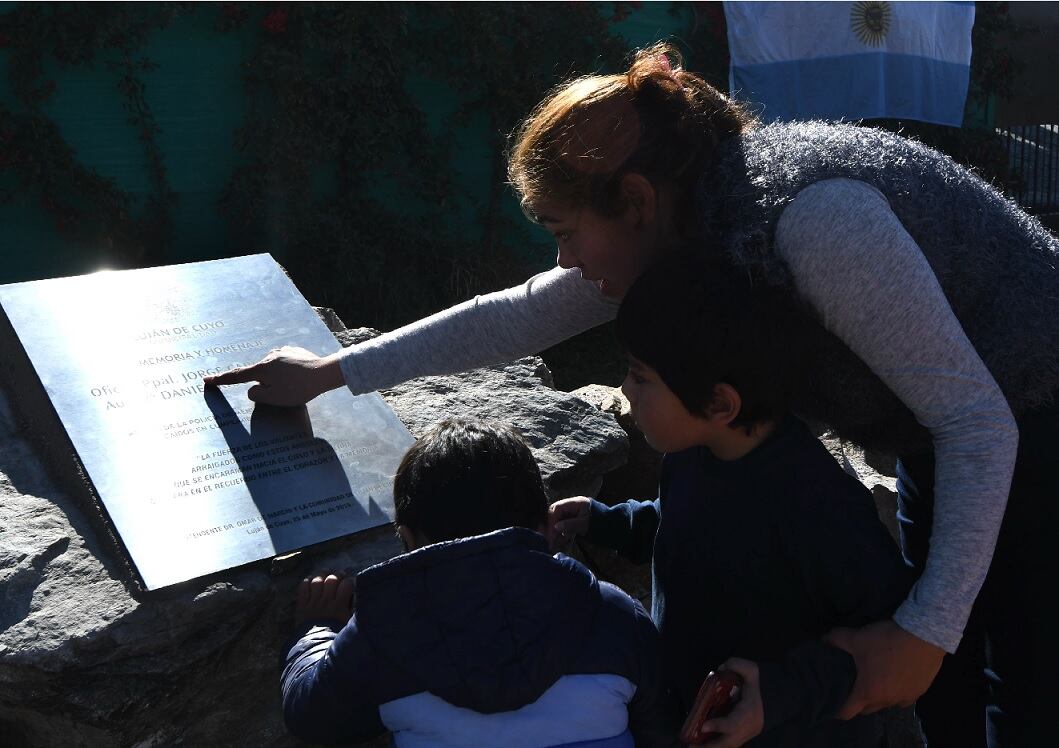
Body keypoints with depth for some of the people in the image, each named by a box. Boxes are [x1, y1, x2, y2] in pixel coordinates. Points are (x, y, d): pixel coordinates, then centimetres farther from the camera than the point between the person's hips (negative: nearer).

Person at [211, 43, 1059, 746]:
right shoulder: (679, 230, -7)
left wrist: (925, 629, -30)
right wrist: (333, 372, 8)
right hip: (940, 448, 8)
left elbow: (977, 418, -31)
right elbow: (516, 317, 3)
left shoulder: (809, 215, -34)